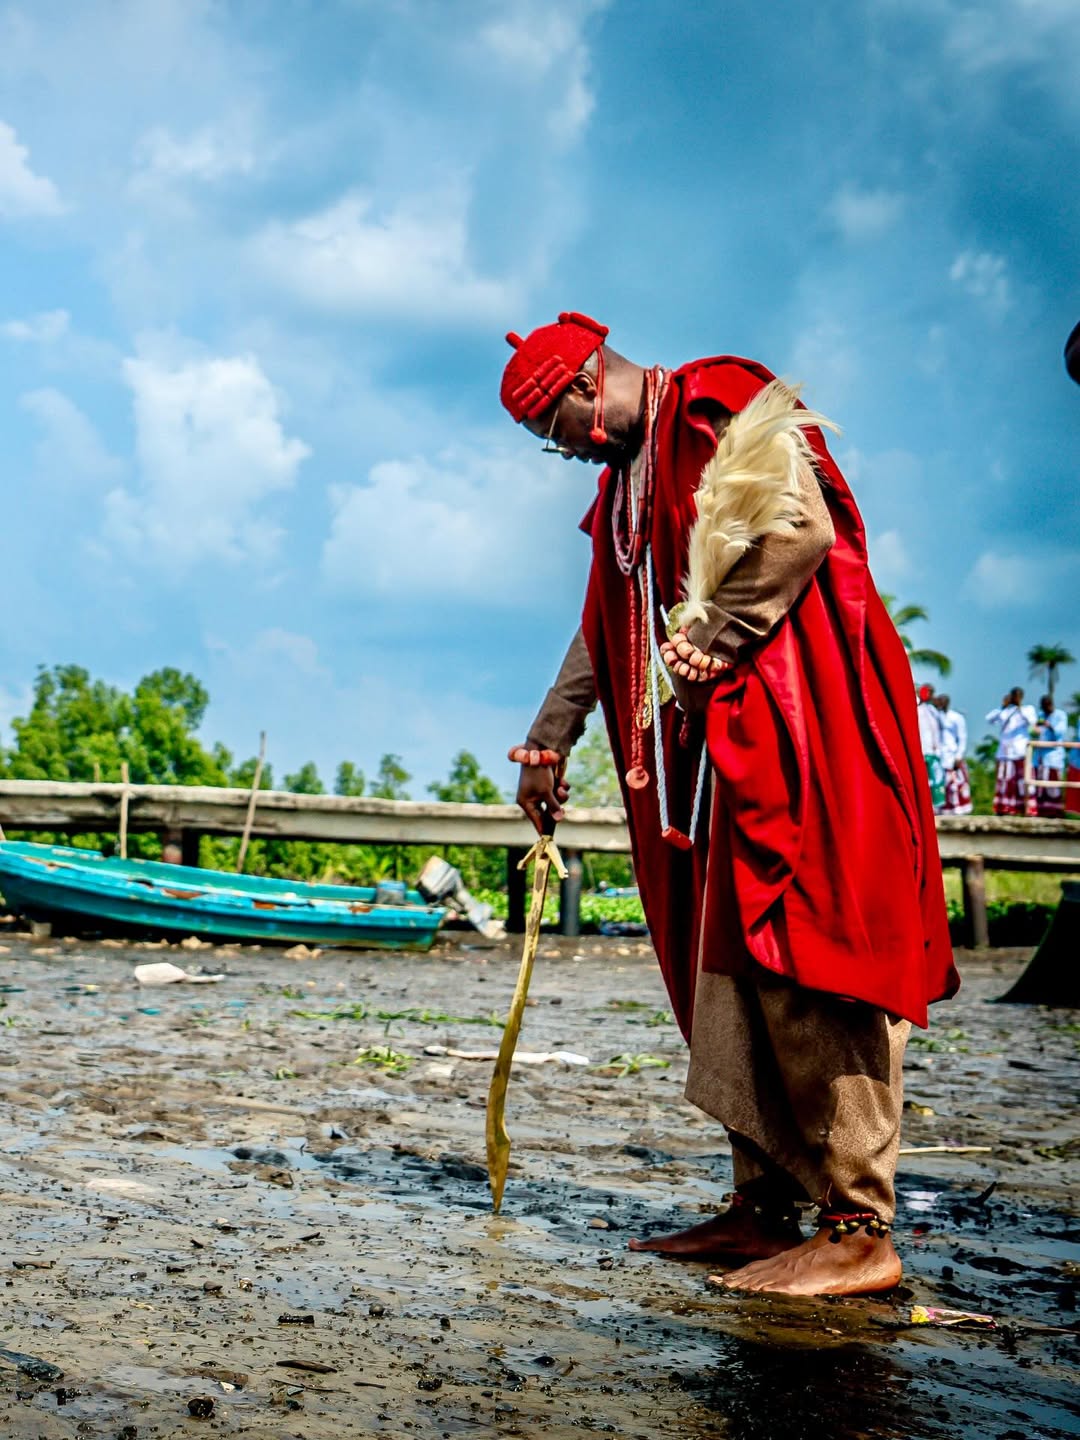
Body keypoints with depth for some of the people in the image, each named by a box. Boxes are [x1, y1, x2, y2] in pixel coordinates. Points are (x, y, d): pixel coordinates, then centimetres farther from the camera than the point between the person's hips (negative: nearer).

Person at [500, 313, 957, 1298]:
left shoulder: (719, 406, -5)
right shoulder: (629, 479, 23)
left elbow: (799, 528, -19)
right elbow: (604, 632, 28)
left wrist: (701, 649, -14)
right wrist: (547, 743, 26)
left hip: (799, 727, -10)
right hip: (722, 746, 10)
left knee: (811, 967, -13)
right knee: (733, 974, 7)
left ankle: (861, 1232, -11)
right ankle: (767, 1207, 13)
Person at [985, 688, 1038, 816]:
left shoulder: (1028, 709, 9)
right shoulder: (1004, 710, 15)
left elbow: (1032, 721, -10)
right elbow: (989, 720, 8)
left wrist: (1020, 708, -17)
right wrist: (1002, 707, 1)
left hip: (1021, 751, -2)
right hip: (1005, 751, 2)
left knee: (1023, 780, -9)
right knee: (1004, 780, 2)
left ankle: (1027, 808, -12)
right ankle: (1002, 809, 5)